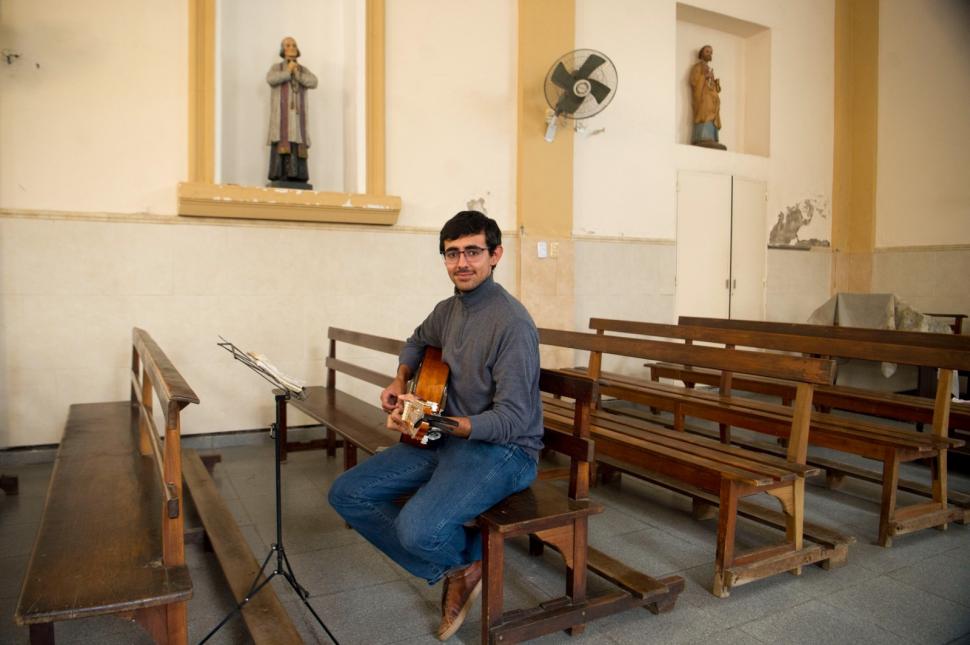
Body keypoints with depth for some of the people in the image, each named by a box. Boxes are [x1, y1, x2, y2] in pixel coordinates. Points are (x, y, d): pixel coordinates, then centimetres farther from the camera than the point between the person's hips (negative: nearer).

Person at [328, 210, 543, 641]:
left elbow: (512, 421, -23)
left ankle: (471, 555, 6)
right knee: (347, 494, -2)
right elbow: (417, 343, 30)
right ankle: (451, 570, 6)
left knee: (417, 529, -32)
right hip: (447, 439, 8)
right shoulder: (448, 310, 6)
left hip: (505, 451, -8)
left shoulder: (512, 323, -20)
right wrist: (399, 382, 11)